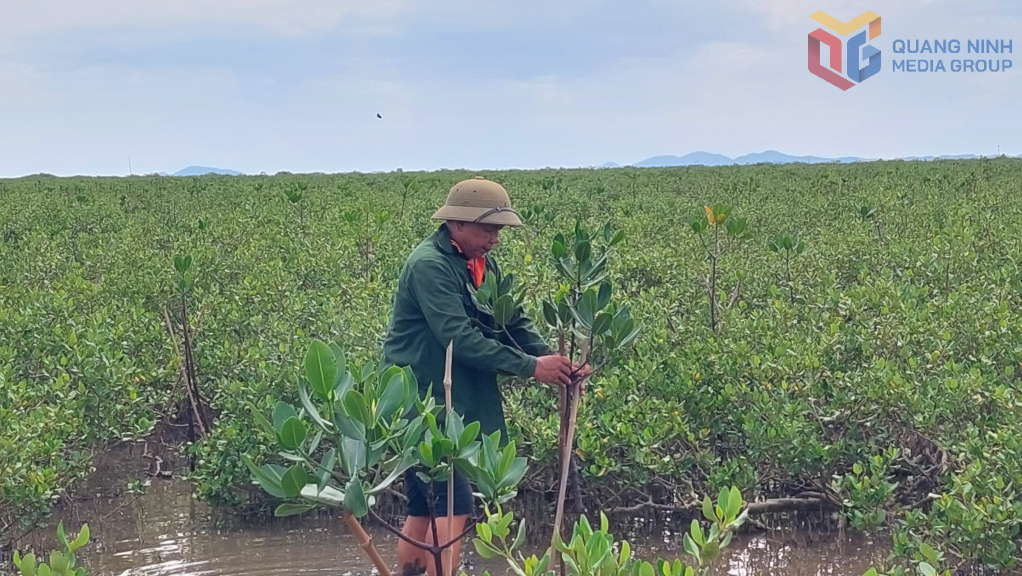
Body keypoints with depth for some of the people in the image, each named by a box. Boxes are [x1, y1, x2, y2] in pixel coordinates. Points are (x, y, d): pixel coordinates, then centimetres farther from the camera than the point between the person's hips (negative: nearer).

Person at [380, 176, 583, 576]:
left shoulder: (483, 263, 11)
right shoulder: (429, 265, -19)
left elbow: (514, 323, 9)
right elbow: (459, 337, -25)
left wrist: (553, 360, -10)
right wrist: (531, 367, -24)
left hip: (457, 404, 9)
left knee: (423, 510, 14)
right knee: (453, 507, -14)